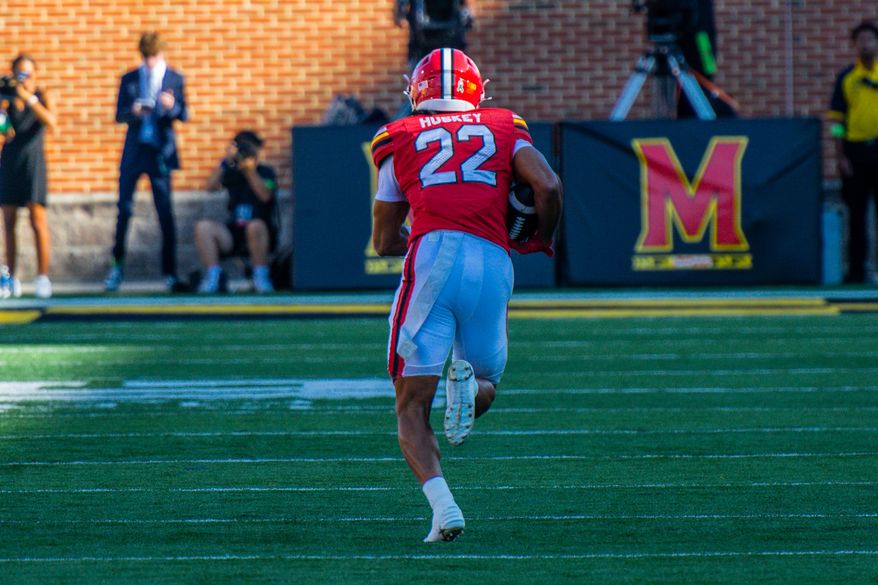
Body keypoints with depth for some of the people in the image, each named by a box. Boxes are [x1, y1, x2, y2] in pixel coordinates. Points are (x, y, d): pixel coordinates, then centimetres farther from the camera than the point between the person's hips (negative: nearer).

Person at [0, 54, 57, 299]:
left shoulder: (43, 95, 1)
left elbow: (51, 122, -15)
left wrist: (29, 98, -22)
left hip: (33, 160, -2)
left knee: (38, 220, -10)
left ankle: (42, 277, -9)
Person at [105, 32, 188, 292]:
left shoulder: (175, 79, 4)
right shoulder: (129, 79, 8)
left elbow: (184, 115, 0)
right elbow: (119, 115, 5)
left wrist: (172, 106, -22)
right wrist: (133, 112, -18)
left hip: (160, 152, -2)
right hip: (134, 151, 2)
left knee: (165, 212, -2)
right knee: (124, 208, 0)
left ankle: (170, 272, 2)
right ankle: (117, 265, 12)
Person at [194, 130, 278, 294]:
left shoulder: (266, 173, 5)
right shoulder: (232, 173, 12)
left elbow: (265, 196, -15)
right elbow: (211, 186, -6)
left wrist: (250, 170, -21)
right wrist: (226, 161, -14)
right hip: (233, 236, 3)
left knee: (255, 225, -38)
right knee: (203, 227, -21)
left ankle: (260, 277, -26)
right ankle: (212, 275, -25)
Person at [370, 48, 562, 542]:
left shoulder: (400, 141, 20)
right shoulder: (504, 129, 21)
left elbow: (385, 241, 24)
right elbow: (548, 185, 3)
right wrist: (542, 240, 22)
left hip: (432, 260, -1)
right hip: (493, 264, 1)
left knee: (412, 408, 4)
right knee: (486, 385, 23)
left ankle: (442, 504, -19)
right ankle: (469, 381, -13)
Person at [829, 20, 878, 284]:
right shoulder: (846, 78, 7)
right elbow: (837, 120, 5)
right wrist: (841, 157, -2)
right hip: (855, 150, 0)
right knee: (856, 213, 4)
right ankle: (856, 269, 8)